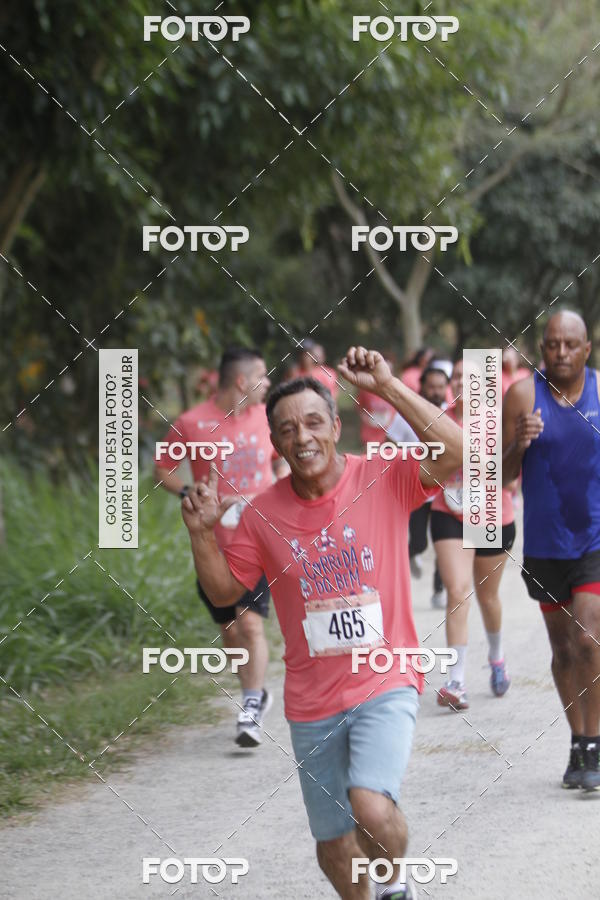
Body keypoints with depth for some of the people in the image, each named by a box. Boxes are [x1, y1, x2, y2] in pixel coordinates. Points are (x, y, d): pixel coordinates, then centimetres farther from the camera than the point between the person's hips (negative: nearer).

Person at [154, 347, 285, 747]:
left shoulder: (265, 416, 3)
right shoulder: (191, 424, -8)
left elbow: (281, 459, 22)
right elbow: (163, 468, 3)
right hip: (214, 545, 0)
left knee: (251, 624, -14)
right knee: (231, 631, 9)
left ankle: (251, 712, -10)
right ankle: (258, 695, 31)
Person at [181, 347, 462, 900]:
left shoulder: (385, 479, -8)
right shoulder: (264, 514, -1)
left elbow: (457, 454, -23)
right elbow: (224, 591, 9)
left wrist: (387, 387, -27)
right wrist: (201, 534, -9)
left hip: (385, 684, -4)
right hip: (313, 703, 4)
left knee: (372, 808, -26)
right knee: (333, 846, 12)